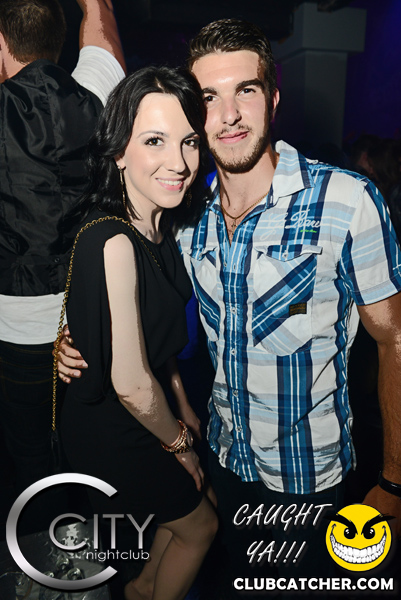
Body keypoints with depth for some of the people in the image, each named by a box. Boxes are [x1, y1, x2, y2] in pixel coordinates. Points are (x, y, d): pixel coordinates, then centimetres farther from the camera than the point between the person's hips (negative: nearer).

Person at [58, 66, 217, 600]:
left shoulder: (157, 226, -4)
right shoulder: (112, 241, -32)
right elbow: (133, 386, -28)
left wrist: (183, 405, 12)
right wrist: (179, 442, -10)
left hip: (145, 415, 7)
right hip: (112, 433, -7)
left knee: (188, 507, 28)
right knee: (200, 526, 18)